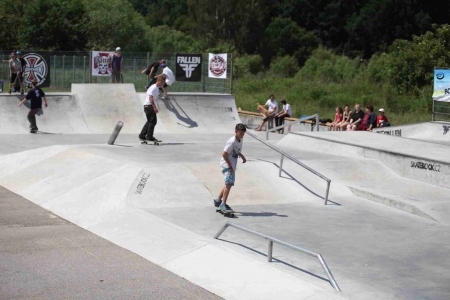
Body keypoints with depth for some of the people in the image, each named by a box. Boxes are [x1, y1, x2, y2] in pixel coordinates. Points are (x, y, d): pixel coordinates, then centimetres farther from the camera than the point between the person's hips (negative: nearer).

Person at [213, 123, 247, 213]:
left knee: (228, 184, 16)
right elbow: (224, 154, -23)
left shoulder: (240, 140, 8)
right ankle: (223, 204, -15)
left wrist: (242, 157, 8)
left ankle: (217, 200, 29)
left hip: (232, 166, 9)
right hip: (226, 165, -9)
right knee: (229, 184, -17)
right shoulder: (232, 142, -20)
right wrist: (230, 166, -19)